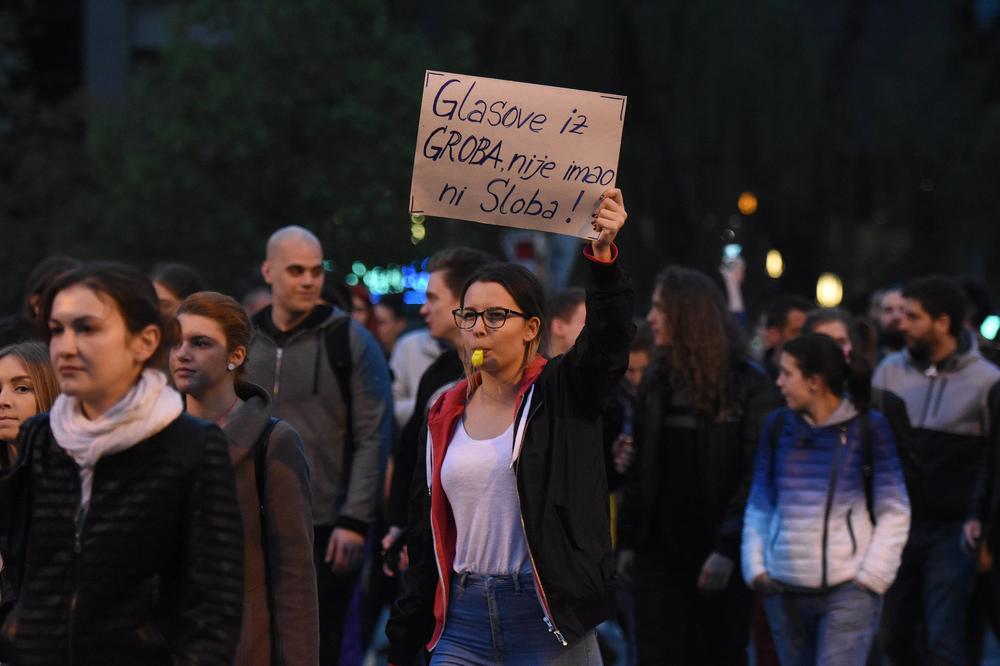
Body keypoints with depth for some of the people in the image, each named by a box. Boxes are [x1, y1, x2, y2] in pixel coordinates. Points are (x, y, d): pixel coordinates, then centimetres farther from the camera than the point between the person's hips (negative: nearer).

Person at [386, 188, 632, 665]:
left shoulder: (561, 393, 0)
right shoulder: (445, 416, 12)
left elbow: (609, 342, -22)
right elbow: (424, 541, 15)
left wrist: (603, 255, -40)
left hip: (548, 622, -4)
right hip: (464, 621, 4)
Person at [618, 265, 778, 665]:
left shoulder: (748, 383, -6)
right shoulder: (657, 381, 11)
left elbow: (758, 473, -11)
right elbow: (640, 468, 13)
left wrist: (727, 548, -18)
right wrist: (628, 540, 7)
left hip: (719, 556, -4)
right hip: (659, 550, 4)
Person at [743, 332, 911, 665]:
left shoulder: (868, 429, -3)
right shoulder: (778, 426, 7)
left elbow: (894, 513, 0)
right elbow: (758, 506, 15)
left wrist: (871, 576, -7)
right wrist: (755, 567, 4)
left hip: (849, 590, -4)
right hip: (785, 591, 4)